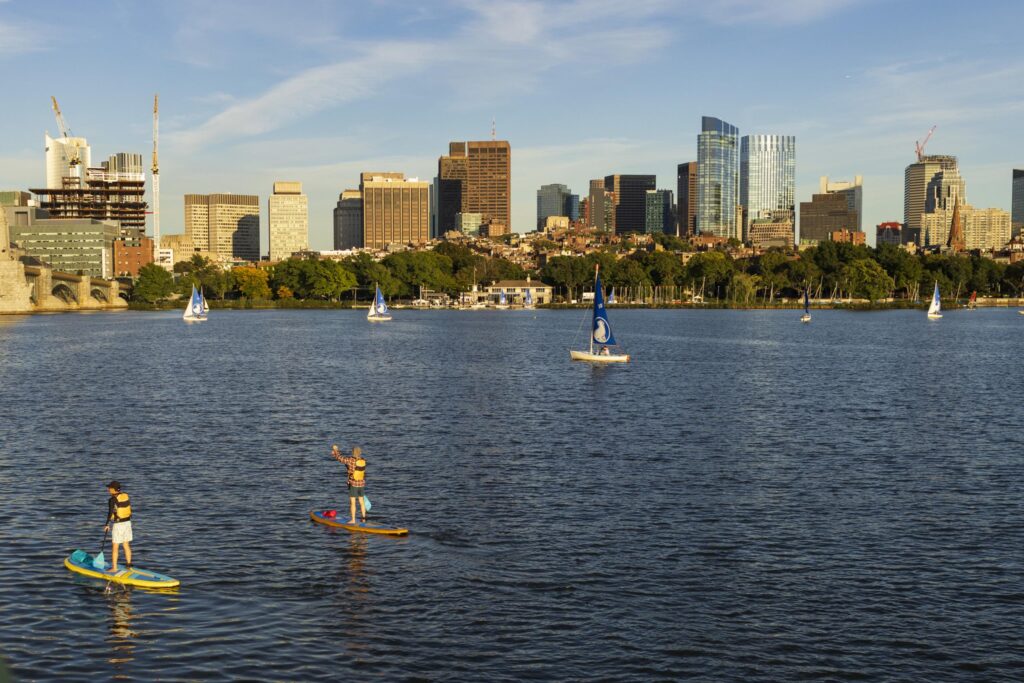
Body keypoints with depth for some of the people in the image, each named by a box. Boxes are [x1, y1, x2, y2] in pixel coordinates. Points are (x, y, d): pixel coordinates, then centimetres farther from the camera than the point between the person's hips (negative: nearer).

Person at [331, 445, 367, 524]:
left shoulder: (351, 460, -19)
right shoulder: (363, 461, 0)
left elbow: (340, 458, -7)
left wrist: (335, 450, 10)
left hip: (353, 485, -6)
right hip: (362, 485, 6)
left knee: (352, 502, 1)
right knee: (362, 502, 14)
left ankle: (353, 520, 3)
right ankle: (364, 519, 18)